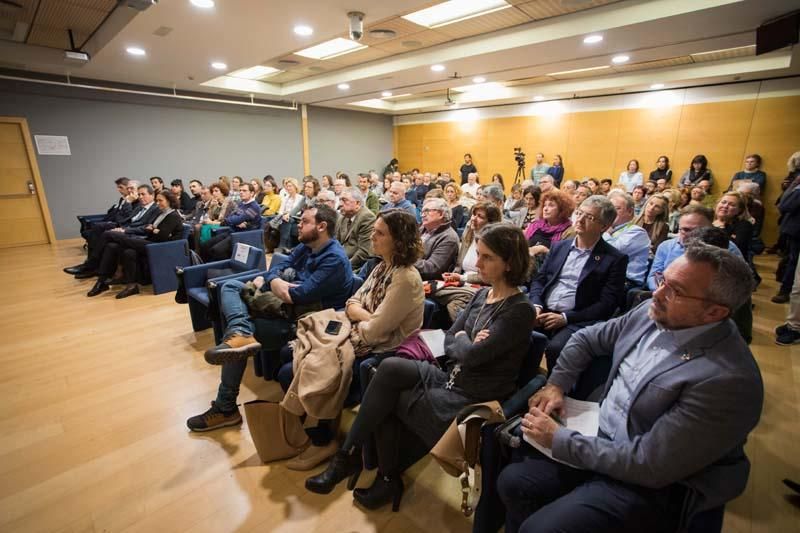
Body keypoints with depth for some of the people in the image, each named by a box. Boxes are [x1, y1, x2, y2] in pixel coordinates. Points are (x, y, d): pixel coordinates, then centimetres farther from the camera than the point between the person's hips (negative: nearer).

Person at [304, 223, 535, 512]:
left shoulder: (519, 311, -17)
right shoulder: (482, 295, 7)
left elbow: (472, 355, -24)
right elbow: (449, 342, 7)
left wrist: (462, 340, -4)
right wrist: (468, 344, -13)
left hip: (471, 400, -6)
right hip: (451, 378, 6)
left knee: (384, 400, -15)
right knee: (390, 367, -18)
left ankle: (348, 456, 13)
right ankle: (388, 477, -1)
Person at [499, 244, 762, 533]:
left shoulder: (727, 379, -28)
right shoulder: (653, 314, -4)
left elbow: (648, 466, -26)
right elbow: (586, 339, 10)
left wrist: (559, 439, -18)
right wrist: (555, 385, -3)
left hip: (653, 485, -6)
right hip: (600, 440, 7)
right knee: (512, 482, -1)